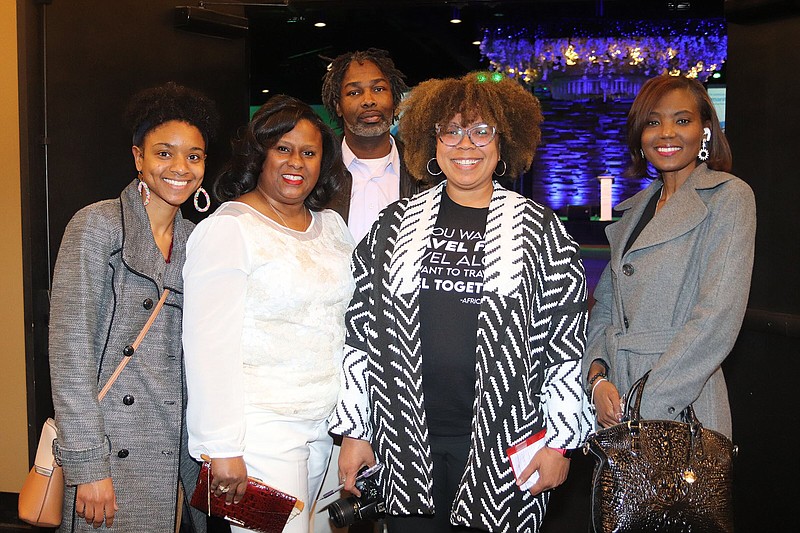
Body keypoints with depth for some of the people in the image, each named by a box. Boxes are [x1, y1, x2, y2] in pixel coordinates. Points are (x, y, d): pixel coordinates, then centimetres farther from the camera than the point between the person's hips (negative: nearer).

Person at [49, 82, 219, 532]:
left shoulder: (196, 239, 9)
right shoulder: (98, 225, -8)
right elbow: (69, 348, -13)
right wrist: (88, 465, -16)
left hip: (181, 452, 5)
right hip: (111, 453, -5)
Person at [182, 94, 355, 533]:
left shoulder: (332, 226, 11)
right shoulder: (227, 229, -10)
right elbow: (209, 345, -15)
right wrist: (222, 448, -16)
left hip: (326, 423, 6)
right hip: (259, 427, -6)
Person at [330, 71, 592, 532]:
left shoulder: (539, 228, 1)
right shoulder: (396, 224, 6)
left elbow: (567, 341, 1)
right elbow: (361, 331, 8)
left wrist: (560, 440, -1)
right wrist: (354, 430, 6)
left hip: (502, 443, -2)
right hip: (404, 442, 2)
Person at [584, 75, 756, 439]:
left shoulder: (729, 197, -7)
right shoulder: (635, 209, 13)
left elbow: (718, 317, -16)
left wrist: (645, 407, -17)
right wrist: (597, 376, -5)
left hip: (681, 410, -5)